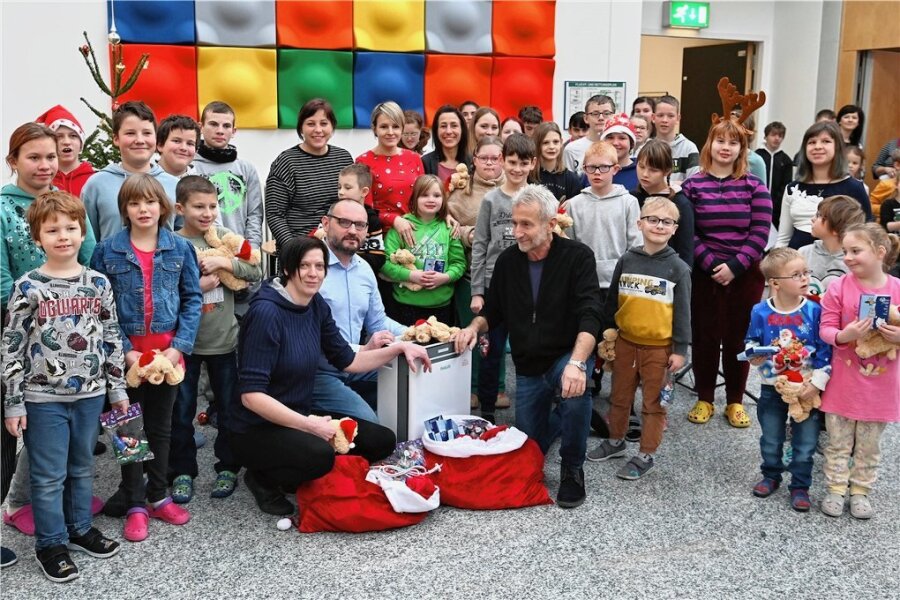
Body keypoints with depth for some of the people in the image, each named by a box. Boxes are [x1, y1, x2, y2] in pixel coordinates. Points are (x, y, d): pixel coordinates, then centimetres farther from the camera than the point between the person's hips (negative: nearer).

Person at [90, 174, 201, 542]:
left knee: (161, 426, 13)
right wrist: (124, 350, -13)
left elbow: (193, 299, 1)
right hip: (125, 353, -1)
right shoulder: (108, 250, -3)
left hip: (168, 350, 2)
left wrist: (179, 346, -9)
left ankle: (158, 496, 27)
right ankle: (134, 505, 17)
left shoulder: (180, 248, 0)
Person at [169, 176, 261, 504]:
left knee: (229, 409, 12)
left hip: (224, 339, 2)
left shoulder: (224, 237, 0)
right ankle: (182, 471, 24)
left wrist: (226, 262, -16)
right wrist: (197, 286, -19)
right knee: (181, 412, 9)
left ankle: (227, 468, 28)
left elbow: (256, 272, -3)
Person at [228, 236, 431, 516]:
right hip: (258, 428, -8)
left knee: (382, 440, -2)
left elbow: (347, 361, 12)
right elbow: (251, 395, -25)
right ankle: (263, 478, -3)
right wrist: (309, 425, -26)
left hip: (302, 416, 8)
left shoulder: (316, 305, 2)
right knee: (319, 455, -35)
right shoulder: (266, 313, -22)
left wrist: (400, 347, 3)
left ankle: (296, 477, 10)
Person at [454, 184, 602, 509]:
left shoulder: (577, 256, -14)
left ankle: (572, 470, -14)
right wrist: (474, 327, -11)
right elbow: (494, 312, 12)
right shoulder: (508, 260, 0)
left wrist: (576, 363, -40)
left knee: (575, 391, -39)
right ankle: (557, 417, 43)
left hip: (569, 355, -4)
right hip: (528, 368, 5)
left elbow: (589, 316, -25)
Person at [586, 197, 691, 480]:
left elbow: (683, 312, -6)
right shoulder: (627, 260, 1)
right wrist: (606, 335, 10)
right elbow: (612, 301, 9)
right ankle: (615, 441, 35)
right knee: (620, 397, 17)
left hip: (659, 347, -3)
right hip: (625, 342, 3)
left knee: (653, 403, 7)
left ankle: (645, 455, 17)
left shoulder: (678, 268, -8)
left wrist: (679, 350, -8)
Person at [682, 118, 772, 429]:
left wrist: (735, 266, -13)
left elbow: (760, 233, -4)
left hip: (745, 275, 0)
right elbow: (688, 232, -5)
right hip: (704, 273, 0)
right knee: (704, 336, 5)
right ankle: (704, 399, 19)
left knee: (738, 337, 7)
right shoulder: (692, 186, 1)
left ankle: (735, 402, 20)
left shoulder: (755, 187, 2)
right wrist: (711, 264, -15)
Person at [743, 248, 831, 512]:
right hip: (772, 388, 1)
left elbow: (825, 350, -9)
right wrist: (754, 355, -15)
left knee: (805, 443, 8)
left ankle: (800, 486, 25)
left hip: (806, 389, -1)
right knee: (771, 439, 18)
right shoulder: (760, 312, -9)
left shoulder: (814, 311, -12)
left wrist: (817, 383, -13)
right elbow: (751, 342, 6)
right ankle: (771, 476, 40)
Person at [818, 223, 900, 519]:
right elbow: (826, 329, -9)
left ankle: (860, 491, 30)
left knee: (869, 445, 15)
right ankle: (835, 489, 25)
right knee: (838, 442, 11)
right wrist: (844, 335, -29)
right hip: (843, 381, -1)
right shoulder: (839, 288, -10)